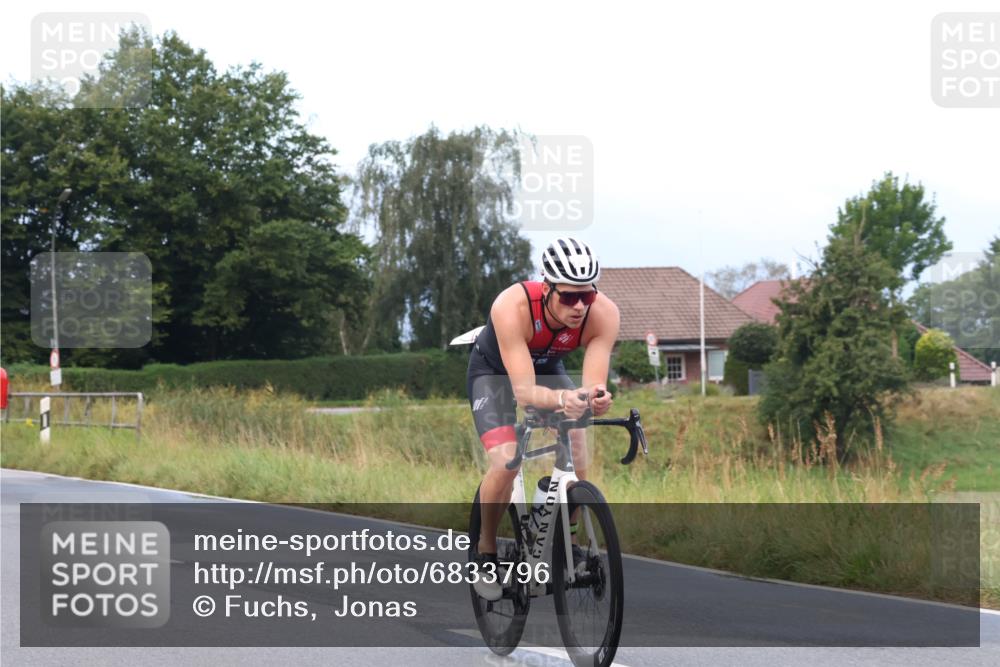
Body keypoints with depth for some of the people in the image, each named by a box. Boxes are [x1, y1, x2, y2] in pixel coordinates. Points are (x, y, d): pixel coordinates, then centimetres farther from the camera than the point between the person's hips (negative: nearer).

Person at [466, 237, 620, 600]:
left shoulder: (603, 313, -32)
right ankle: (485, 550, 1)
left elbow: (594, 382, -35)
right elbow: (524, 390, -44)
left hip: (548, 369, 3)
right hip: (494, 371, -3)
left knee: (576, 459, -16)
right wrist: (560, 399, -64)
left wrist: (597, 397, -59)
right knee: (505, 463, -22)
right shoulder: (512, 307, -41)